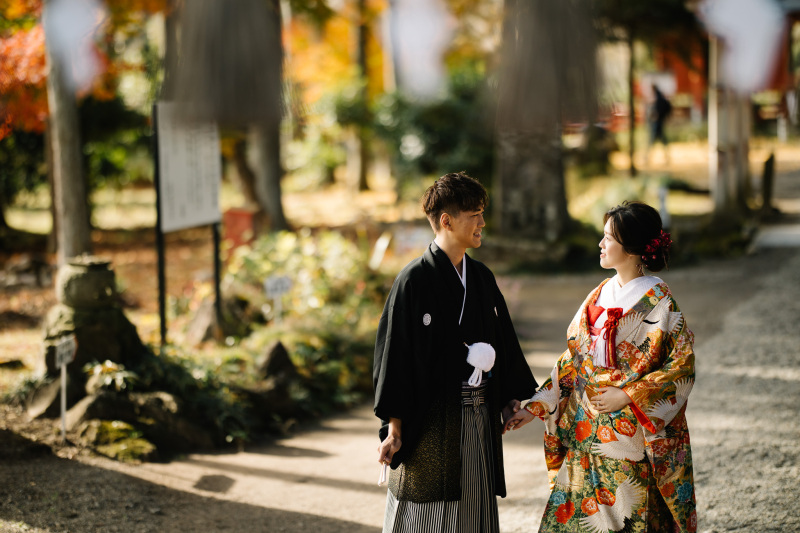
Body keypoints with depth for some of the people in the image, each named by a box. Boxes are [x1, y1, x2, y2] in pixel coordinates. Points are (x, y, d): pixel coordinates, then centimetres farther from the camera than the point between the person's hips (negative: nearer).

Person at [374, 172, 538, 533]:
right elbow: (394, 353, -13)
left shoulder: (482, 278, 9)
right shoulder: (414, 280, -11)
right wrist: (394, 427, -15)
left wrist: (513, 400, 14)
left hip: (478, 416, 6)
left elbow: (504, 341, 16)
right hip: (431, 418, -6)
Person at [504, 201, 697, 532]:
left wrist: (627, 396, -16)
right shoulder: (599, 296, 10)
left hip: (627, 433, -6)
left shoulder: (658, 303, -9)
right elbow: (573, 358, 13)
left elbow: (682, 367, -11)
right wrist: (536, 407, 7)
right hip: (585, 430, 6)